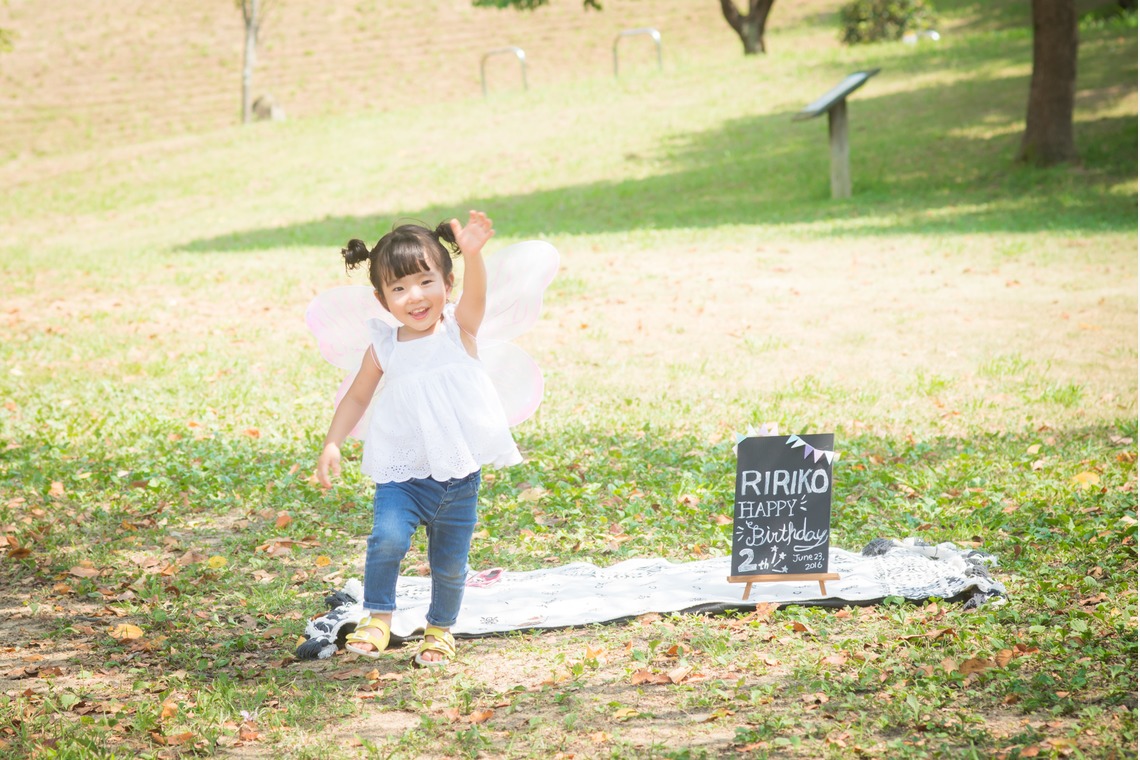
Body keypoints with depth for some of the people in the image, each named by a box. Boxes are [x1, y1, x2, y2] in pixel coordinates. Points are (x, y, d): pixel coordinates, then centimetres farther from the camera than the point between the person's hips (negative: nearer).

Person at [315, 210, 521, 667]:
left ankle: (440, 630, 35)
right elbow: (357, 397, 12)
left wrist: (472, 253, -47)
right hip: (402, 473, 0)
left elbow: (475, 293, -27)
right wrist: (331, 445, 1)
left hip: (458, 476, 0)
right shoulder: (384, 348, -1)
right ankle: (377, 618, -4)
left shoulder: (458, 330, -7)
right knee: (387, 538, -23)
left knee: (449, 564, 10)